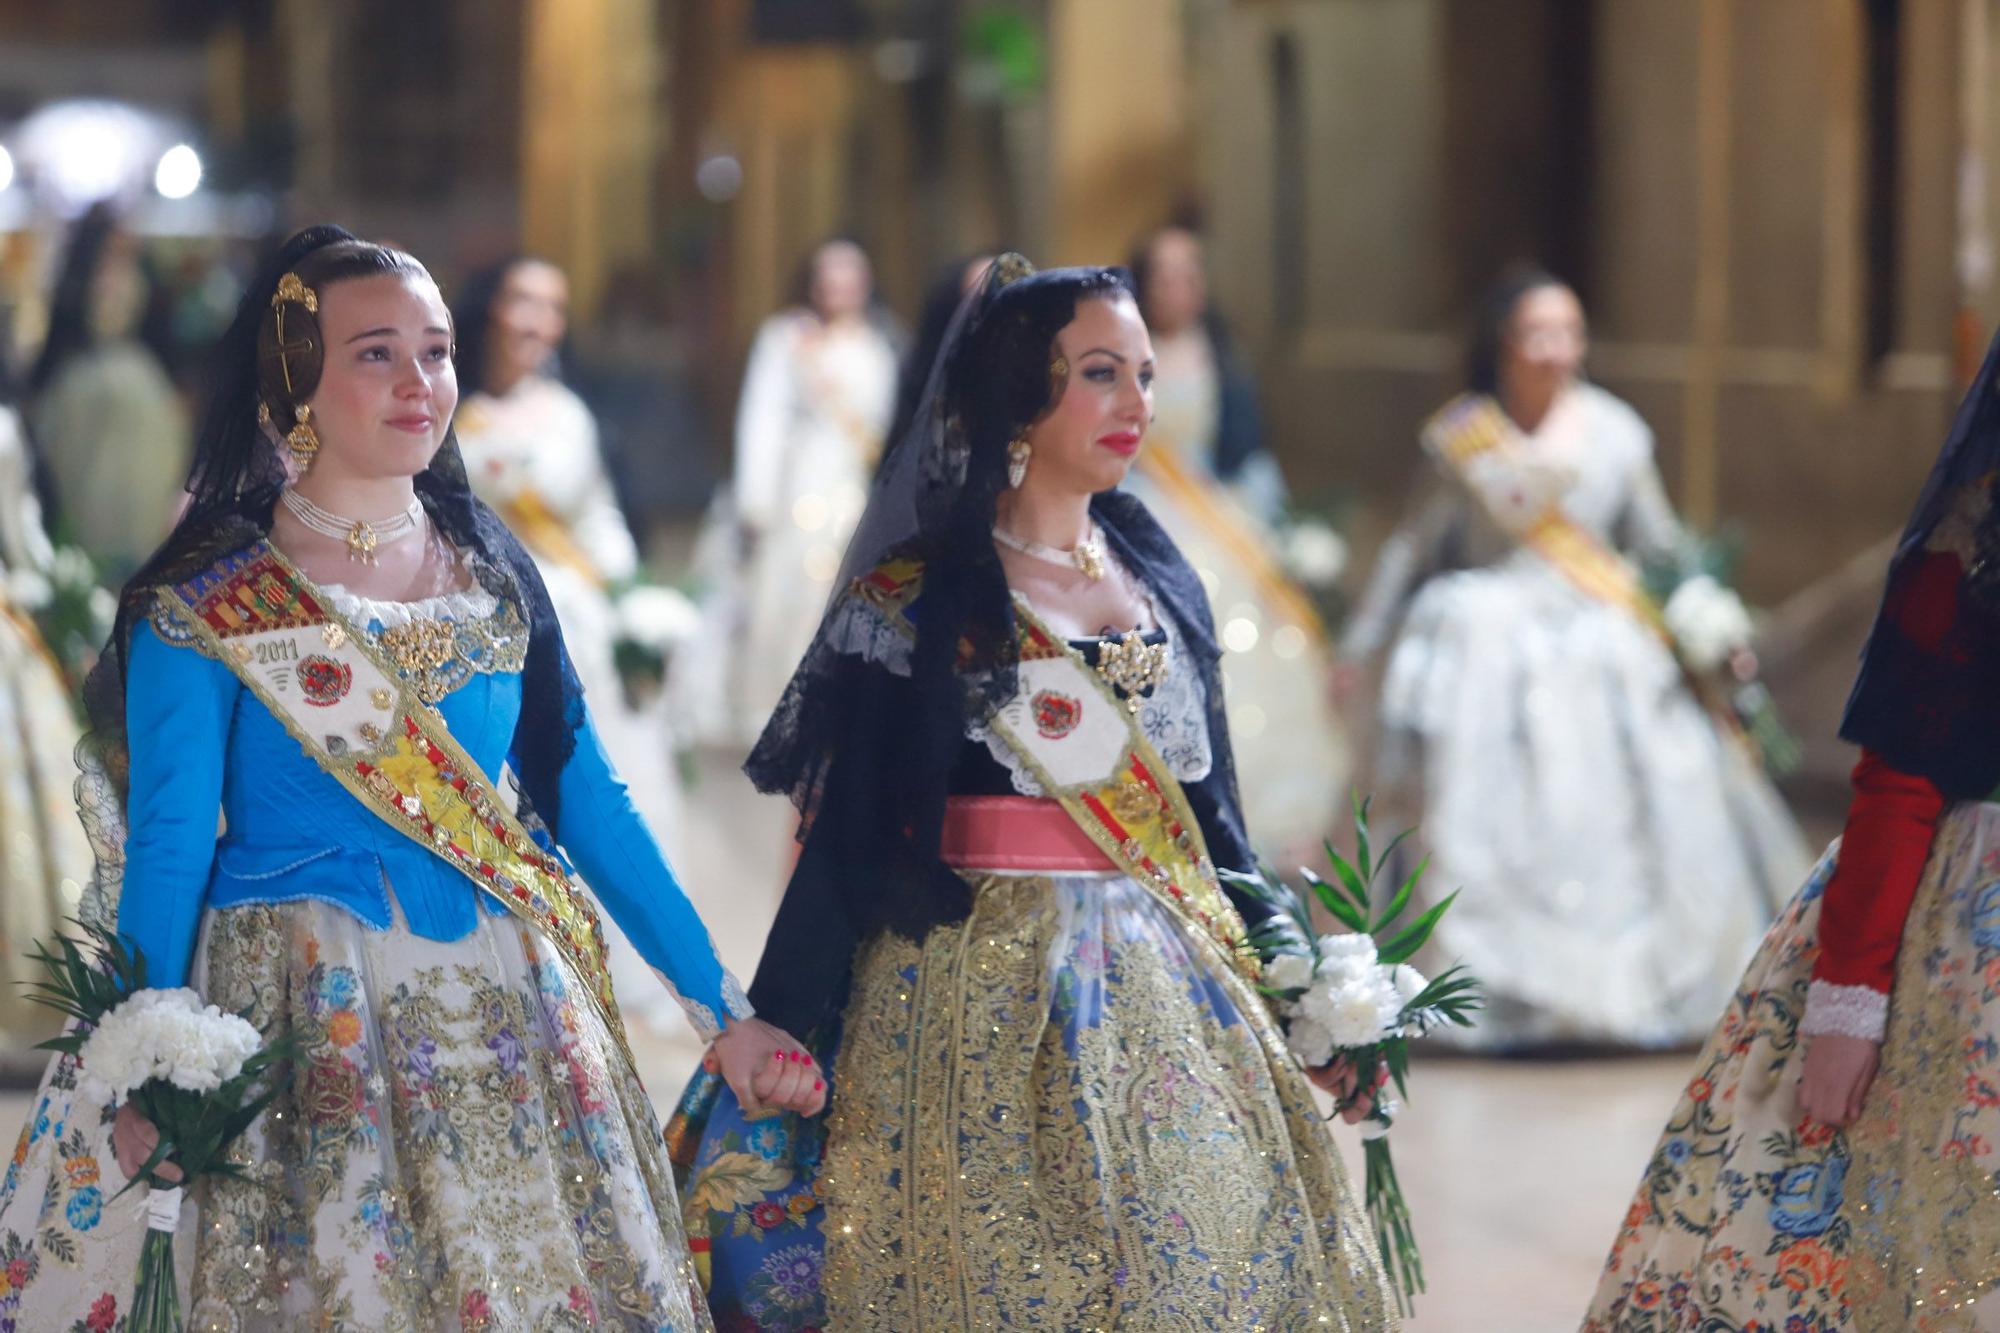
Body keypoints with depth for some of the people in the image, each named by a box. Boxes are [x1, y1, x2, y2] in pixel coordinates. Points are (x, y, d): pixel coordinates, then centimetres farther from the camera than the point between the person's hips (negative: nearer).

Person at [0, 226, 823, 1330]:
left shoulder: (491, 569, 8)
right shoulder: (208, 606, -5)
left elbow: (590, 803, 9)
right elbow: (167, 854, -7)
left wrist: (721, 1010, 6)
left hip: (510, 1021, 4)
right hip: (298, 1028, -4)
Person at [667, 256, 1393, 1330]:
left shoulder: (1162, 584, 11)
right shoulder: (915, 597, -6)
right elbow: (848, 839, -9)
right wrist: (790, 1053, -12)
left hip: (1174, 998, 5)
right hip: (987, 999, -5)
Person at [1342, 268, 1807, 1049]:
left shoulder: (1612, 434, 2)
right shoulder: (1463, 440, 1)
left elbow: (1660, 548, 10)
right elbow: (1416, 548, 11)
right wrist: (1360, 648, 13)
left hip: (1605, 649, 1)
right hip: (1490, 640, -1)